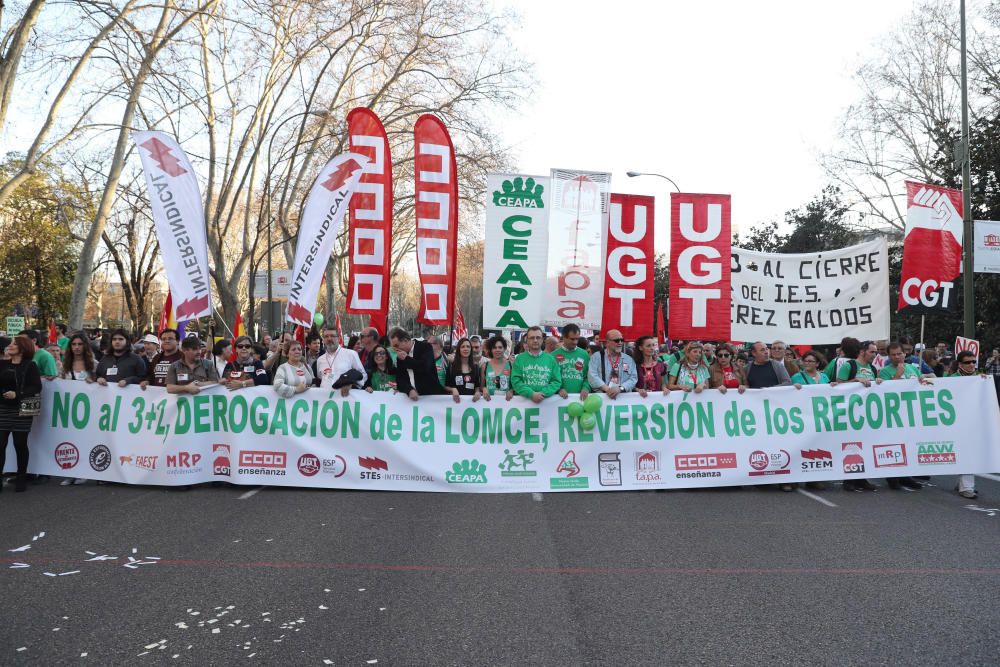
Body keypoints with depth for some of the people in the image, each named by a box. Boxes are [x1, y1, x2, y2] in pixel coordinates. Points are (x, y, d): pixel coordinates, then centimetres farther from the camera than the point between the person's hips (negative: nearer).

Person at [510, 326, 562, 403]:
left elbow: (557, 381, 4)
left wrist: (543, 393, -12)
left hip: (547, 401, 1)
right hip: (524, 400, -1)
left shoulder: (551, 359, 11)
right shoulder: (519, 359, 7)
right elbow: (516, 381, -2)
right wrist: (531, 394, -16)